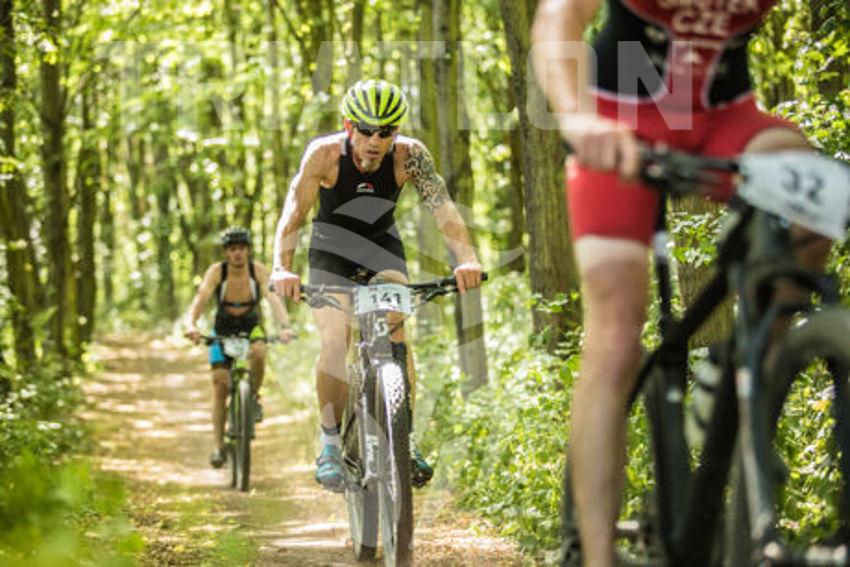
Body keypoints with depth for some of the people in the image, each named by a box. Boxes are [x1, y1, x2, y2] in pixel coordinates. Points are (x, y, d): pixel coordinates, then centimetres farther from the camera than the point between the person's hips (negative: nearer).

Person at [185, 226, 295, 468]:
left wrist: (284, 326, -53)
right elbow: (201, 298, -35)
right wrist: (191, 324, -55)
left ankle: (254, 397, -6)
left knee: (258, 352, -34)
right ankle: (218, 446, -5)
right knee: (220, 382, -11)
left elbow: (274, 299, -34)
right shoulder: (216, 271, -22)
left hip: (251, 327, 0)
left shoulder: (259, 271, -22)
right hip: (223, 330, 0)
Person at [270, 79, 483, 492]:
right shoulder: (325, 154, -28)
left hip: (383, 247, 1)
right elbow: (294, 211, -34)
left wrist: (466, 258, -49)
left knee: (396, 336, -18)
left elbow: (441, 206, -33)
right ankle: (331, 443, -2)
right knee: (334, 345, -17)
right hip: (332, 251, -1)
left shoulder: (409, 155, -25)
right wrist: (282, 268, -50)